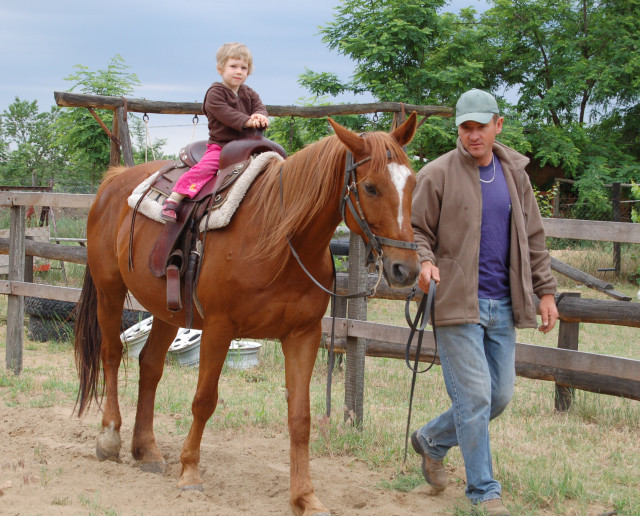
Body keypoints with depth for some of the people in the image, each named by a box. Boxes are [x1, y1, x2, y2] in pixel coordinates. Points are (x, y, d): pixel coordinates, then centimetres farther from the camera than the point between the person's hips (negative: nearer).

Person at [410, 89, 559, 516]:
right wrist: (424, 261, -23)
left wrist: (546, 291, 13)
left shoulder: (514, 174, 10)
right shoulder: (438, 175, -6)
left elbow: (533, 238, 17)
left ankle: (432, 441, 33)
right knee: (474, 395, -6)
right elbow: (416, 229, -2)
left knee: (500, 395, 10)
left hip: (502, 305, 6)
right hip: (457, 303, -6)